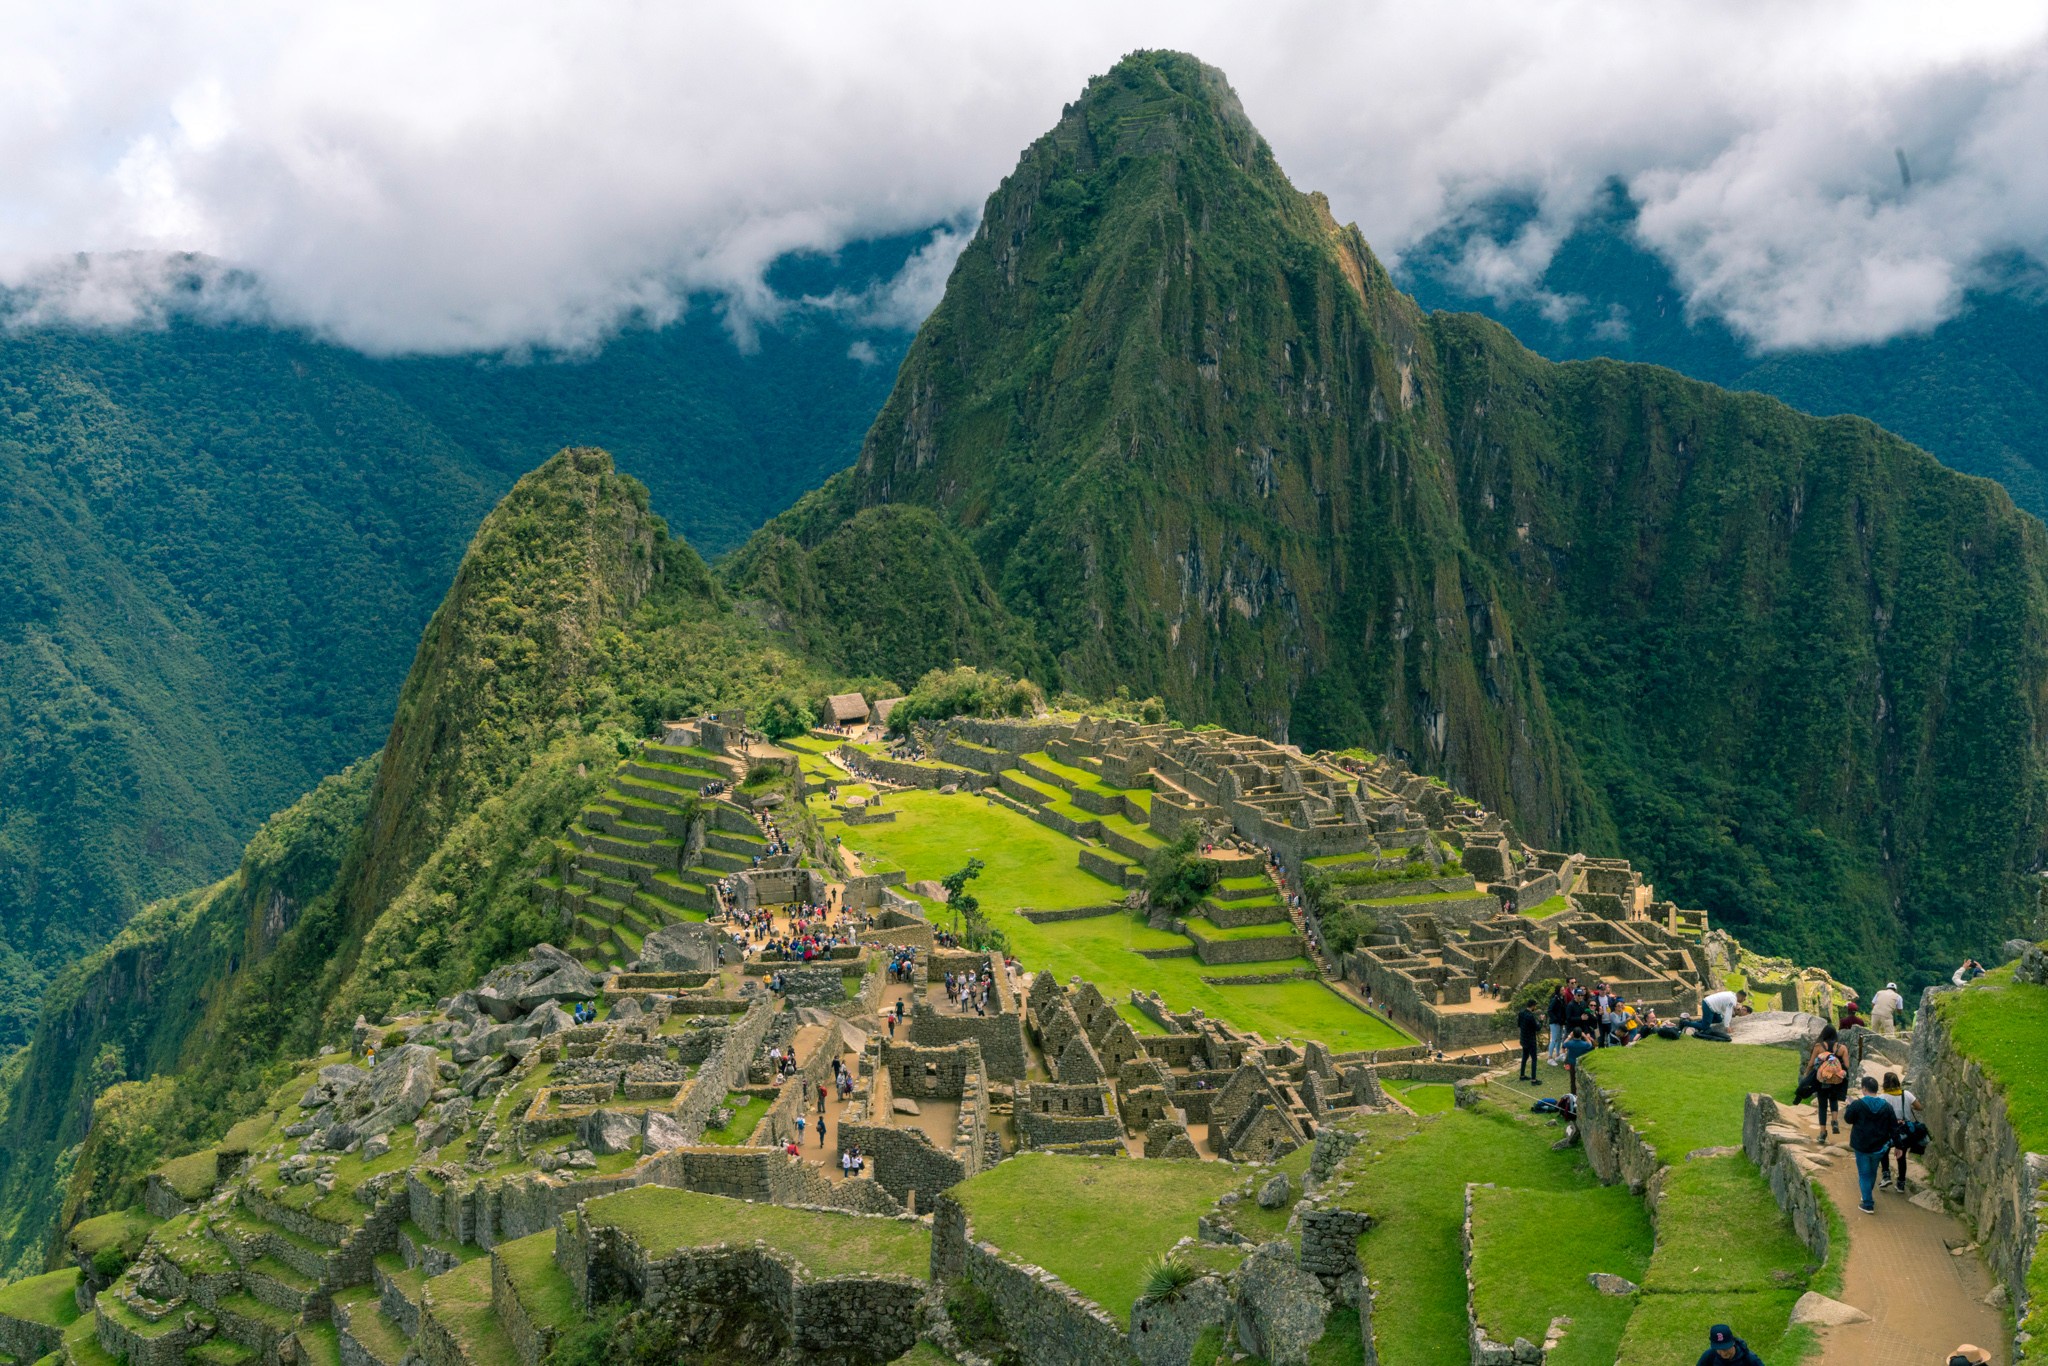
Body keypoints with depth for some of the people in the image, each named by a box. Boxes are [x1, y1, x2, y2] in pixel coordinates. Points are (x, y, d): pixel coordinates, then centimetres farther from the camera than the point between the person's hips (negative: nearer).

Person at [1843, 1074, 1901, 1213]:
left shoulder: (1857, 1104, -16)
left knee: (1864, 1174, 6)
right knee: (1873, 1172, 22)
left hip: (1862, 1147, -4)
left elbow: (1848, 1119, 0)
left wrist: (1850, 1105, 17)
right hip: (1879, 1148, 4)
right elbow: (1894, 1128, -2)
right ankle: (1868, 1198, 38)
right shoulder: (1887, 1106, -5)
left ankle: (1868, 1204, 4)